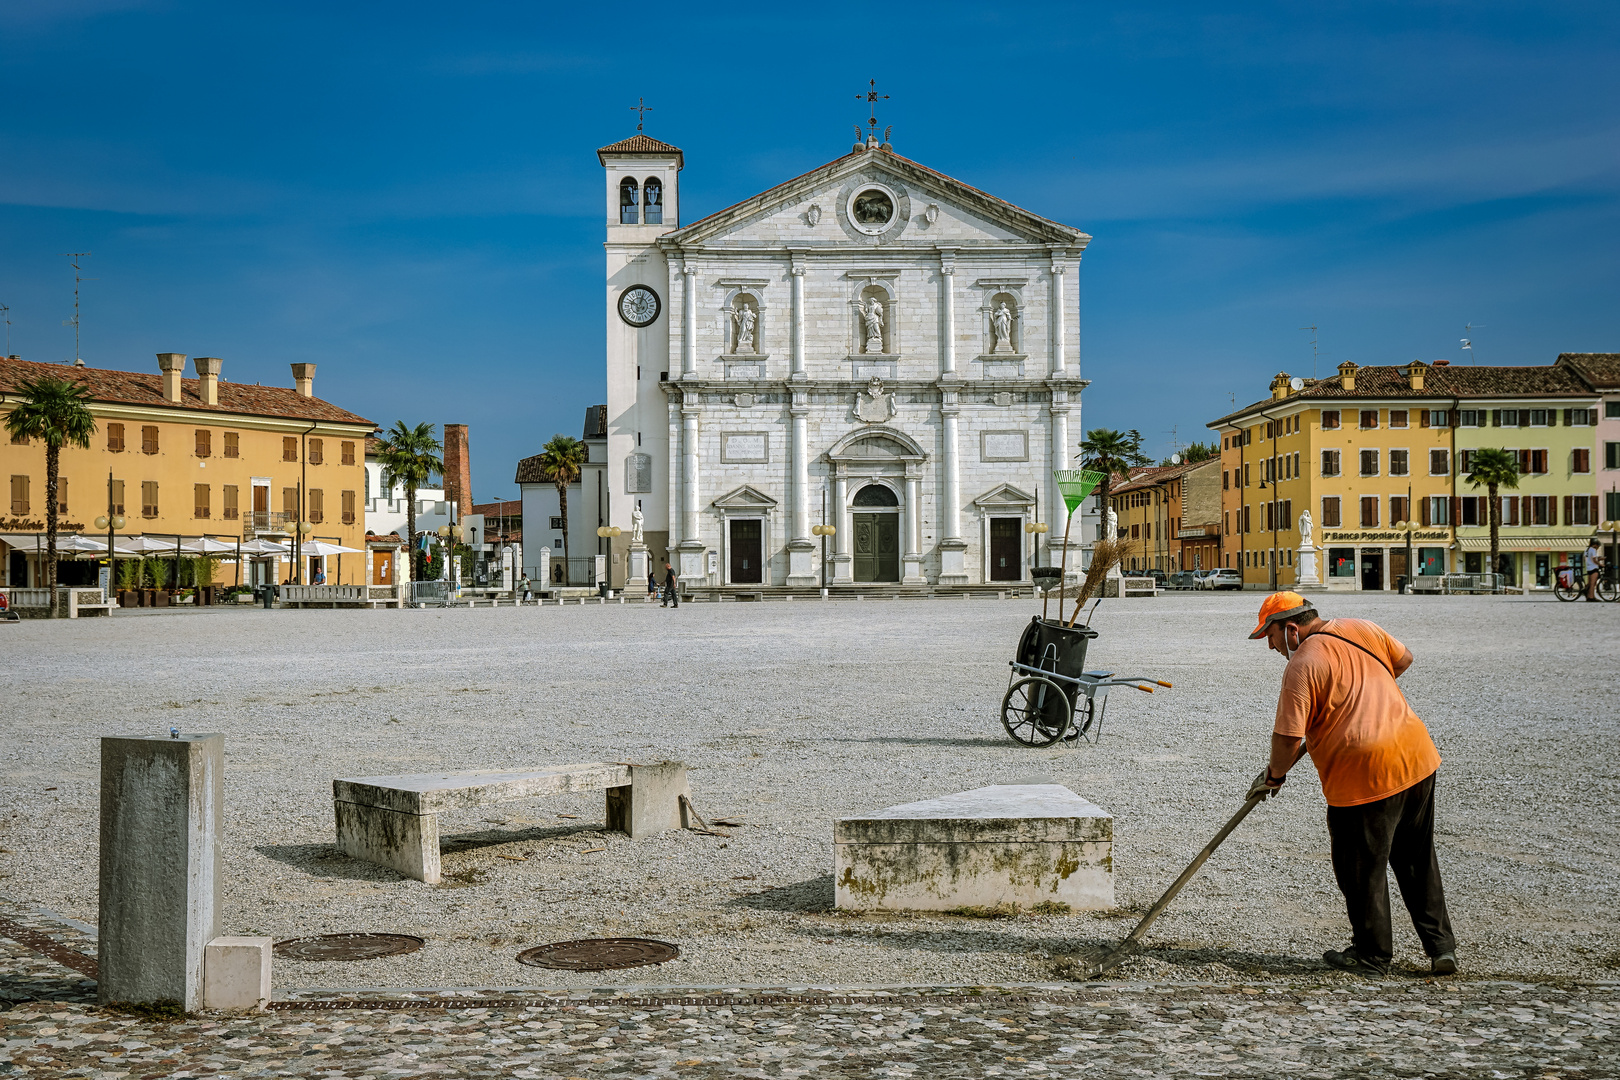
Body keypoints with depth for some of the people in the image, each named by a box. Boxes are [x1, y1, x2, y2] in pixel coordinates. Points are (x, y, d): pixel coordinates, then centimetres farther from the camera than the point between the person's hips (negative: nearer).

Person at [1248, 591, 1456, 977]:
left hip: (1364, 775, -7)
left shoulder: (1302, 666, -12)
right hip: (1417, 756, 8)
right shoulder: (1362, 629, 9)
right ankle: (1441, 946, 22)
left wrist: (1274, 775, 1)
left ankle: (1371, 956, 20)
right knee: (1419, 861, 19)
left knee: (1362, 871, 9)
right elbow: (1403, 659, 26)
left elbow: (1288, 737, -15)